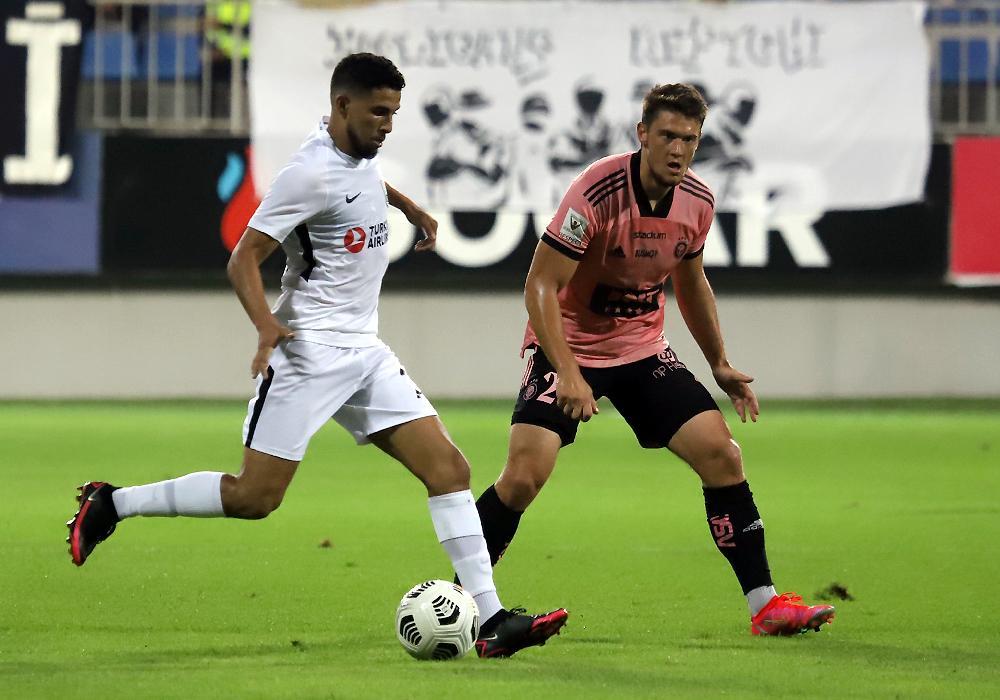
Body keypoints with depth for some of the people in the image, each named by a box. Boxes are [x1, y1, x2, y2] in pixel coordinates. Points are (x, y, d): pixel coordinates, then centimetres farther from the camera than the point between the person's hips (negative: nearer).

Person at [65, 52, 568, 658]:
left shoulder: (362, 153, 10)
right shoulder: (313, 172, -17)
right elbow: (245, 258, -18)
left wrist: (411, 208, 44)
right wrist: (267, 326, -32)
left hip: (364, 352, 8)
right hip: (309, 352, -8)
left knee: (448, 468, -5)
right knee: (254, 497, -9)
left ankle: (491, 620, -8)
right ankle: (111, 505, 10)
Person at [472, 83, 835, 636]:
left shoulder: (697, 202, -4)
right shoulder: (598, 191, -23)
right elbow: (540, 285, -23)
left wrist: (719, 363, 17)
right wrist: (568, 372, -32)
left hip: (644, 351, 5)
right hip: (569, 346, -5)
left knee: (722, 454, -7)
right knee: (524, 474, -20)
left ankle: (764, 605, 1)